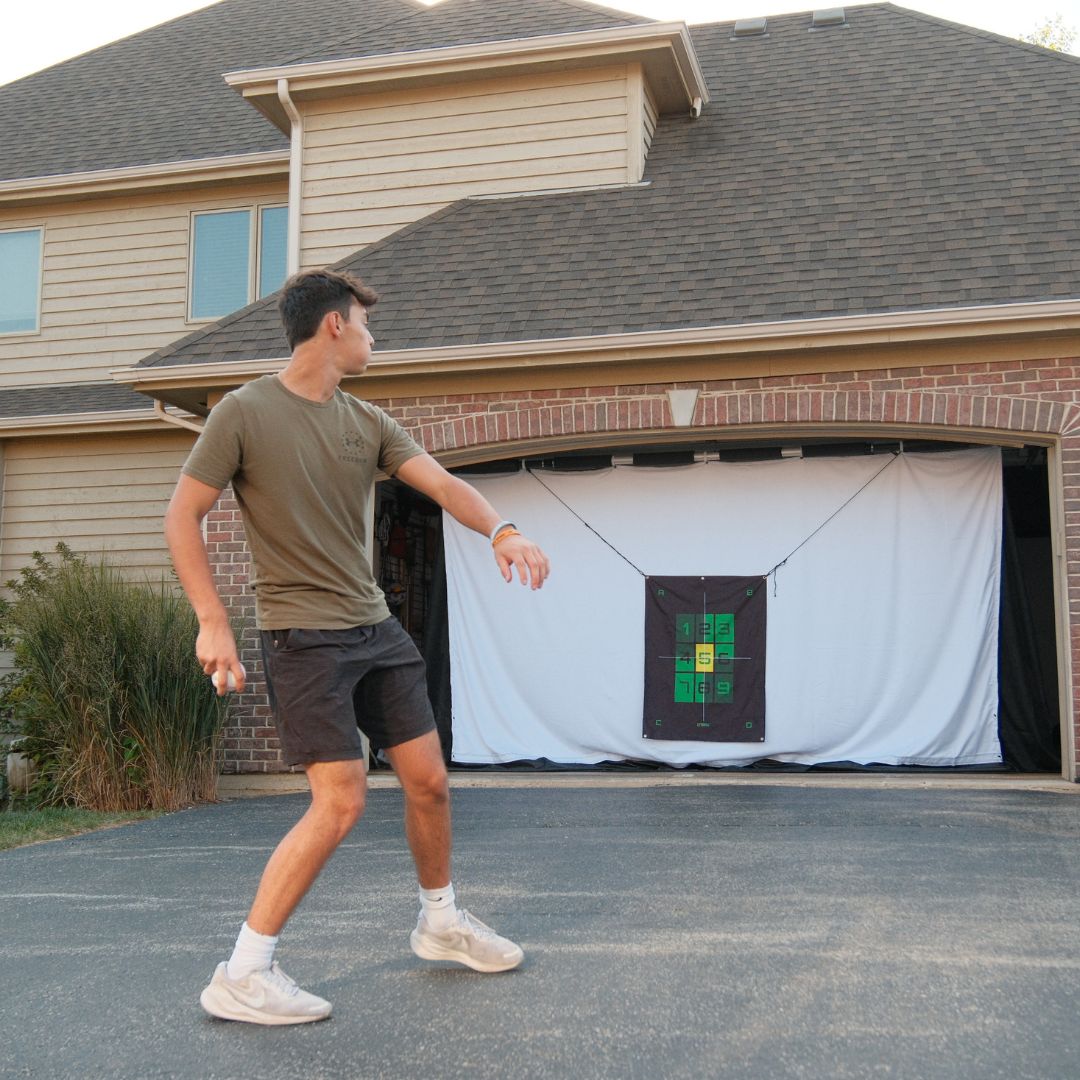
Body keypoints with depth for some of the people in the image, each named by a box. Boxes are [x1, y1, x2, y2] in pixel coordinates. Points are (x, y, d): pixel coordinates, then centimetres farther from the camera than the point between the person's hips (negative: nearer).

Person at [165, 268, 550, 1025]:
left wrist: (500, 529, -22)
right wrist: (213, 621, -13)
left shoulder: (367, 422, 9)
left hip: (376, 628, 7)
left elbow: (443, 483, -2)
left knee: (429, 781, 9)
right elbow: (183, 517, -5)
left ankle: (441, 921, 34)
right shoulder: (245, 411, -7)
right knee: (341, 802, -13)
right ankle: (241, 976, 0)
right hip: (303, 635, -6)